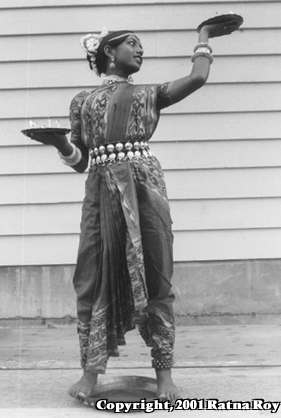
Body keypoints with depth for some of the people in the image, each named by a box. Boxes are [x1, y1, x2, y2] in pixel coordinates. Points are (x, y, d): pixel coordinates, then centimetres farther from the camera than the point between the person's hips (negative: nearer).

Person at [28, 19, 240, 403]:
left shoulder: (150, 94, 18)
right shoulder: (82, 101, 18)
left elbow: (198, 77, 5)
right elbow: (79, 160, 14)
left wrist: (204, 36, 20)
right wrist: (58, 142, -6)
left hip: (145, 186, 0)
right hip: (102, 191, 0)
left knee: (154, 277, -1)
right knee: (95, 278, -1)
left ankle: (164, 372, 9)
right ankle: (91, 369, 11)